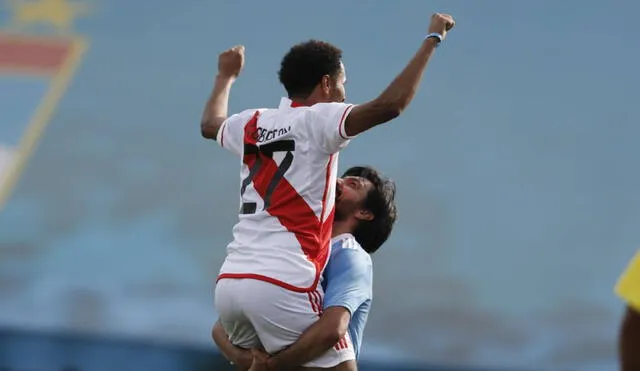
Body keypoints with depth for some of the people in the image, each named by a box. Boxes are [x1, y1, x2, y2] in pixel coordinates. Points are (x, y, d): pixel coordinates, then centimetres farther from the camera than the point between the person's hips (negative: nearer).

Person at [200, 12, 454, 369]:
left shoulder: (253, 124, 17)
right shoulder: (318, 121, -2)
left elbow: (210, 125, 41)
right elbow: (391, 105, -15)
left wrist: (227, 76, 59)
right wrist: (432, 39, -6)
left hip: (229, 282, 7)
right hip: (283, 286, -7)